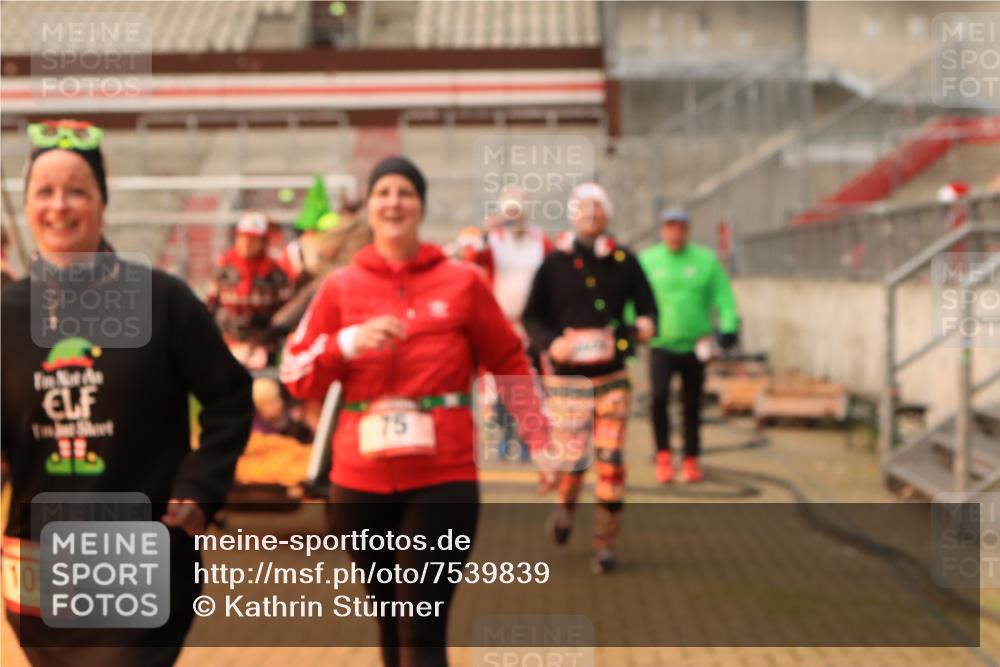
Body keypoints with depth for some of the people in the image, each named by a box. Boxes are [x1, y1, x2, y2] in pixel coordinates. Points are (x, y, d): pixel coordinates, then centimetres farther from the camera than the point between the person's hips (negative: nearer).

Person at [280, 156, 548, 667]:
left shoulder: (462, 281, 1)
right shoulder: (340, 287, 5)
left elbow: (510, 364, 10)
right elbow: (296, 374, 3)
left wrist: (539, 442, 7)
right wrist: (350, 342, -14)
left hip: (443, 479, -2)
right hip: (360, 481, 3)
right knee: (390, 623, 16)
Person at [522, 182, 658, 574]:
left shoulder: (624, 261, 5)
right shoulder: (555, 263, 3)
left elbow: (647, 304, 10)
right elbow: (532, 316, 7)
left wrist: (646, 324, -13)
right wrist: (550, 342, -12)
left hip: (612, 377, 1)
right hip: (567, 377, -1)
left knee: (611, 460, -4)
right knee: (569, 459, -5)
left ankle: (605, 543, 8)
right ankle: (565, 505, 30)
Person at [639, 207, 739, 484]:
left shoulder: (706, 261, 3)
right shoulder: (646, 260, 2)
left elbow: (723, 296, 1)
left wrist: (728, 326, -12)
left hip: (694, 346, 1)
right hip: (661, 344, -1)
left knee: (692, 405, 8)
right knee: (659, 396, -20)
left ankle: (691, 460, 23)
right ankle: (663, 454, -4)